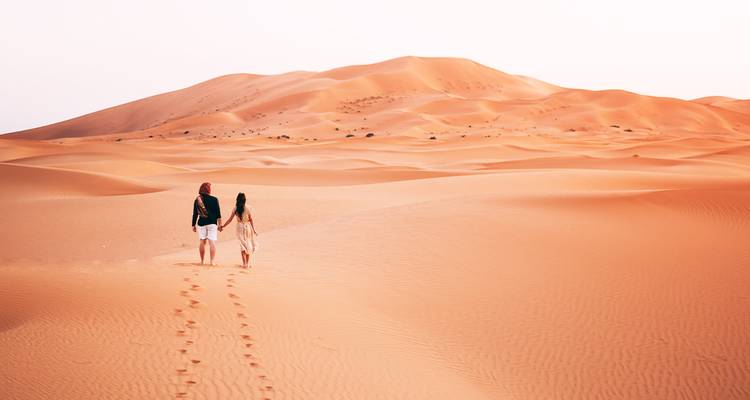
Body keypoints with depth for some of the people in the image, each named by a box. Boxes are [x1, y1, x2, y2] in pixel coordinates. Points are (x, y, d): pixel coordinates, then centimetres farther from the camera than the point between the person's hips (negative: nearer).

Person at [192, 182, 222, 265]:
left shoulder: (197, 200, 2)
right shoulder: (214, 199, -5)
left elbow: (195, 214, 5)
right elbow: (218, 213, -3)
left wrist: (193, 225, 13)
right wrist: (220, 224, 3)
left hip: (201, 223, 3)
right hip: (212, 223, -3)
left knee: (202, 242, 11)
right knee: (212, 242, -3)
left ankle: (202, 261, 14)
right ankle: (212, 261, -8)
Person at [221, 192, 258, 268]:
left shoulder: (235, 208, -5)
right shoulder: (248, 208, -9)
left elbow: (230, 219, -1)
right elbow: (251, 219, -7)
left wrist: (223, 226, 10)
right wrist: (254, 230, -2)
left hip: (240, 227, 1)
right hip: (247, 227, -1)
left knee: (243, 245, 9)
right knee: (249, 245, 12)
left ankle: (244, 263, 2)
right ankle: (247, 263, 14)